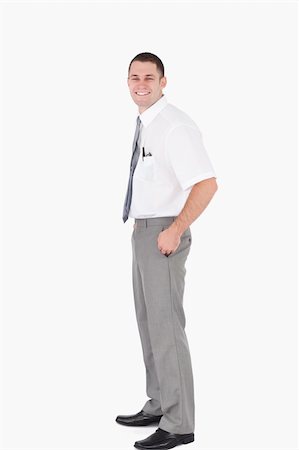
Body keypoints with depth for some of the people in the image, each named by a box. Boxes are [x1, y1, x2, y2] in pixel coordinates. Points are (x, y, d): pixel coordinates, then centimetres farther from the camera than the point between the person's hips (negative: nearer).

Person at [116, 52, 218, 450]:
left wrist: (174, 230, -24)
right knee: (147, 322, 17)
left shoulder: (175, 126, -17)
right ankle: (158, 407, 30)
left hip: (163, 235, -10)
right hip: (143, 232, 10)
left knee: (165, 327, -6)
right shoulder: (144, 125, 12)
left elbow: (207, 184, -25)